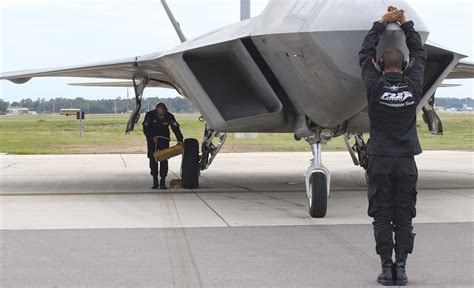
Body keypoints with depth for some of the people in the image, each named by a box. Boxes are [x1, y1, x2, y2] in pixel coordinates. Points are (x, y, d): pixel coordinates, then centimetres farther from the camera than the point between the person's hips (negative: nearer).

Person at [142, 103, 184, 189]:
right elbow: (145, 129, -13)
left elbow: (176, 129, -18)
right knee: (153, 159, -2)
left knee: (164, 160, -8)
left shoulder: (170, 117, -20)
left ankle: (163, 181, -5)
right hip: (152, 139, 0)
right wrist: (152, 138, -27)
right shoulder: (150, 115, -21)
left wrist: (180, 140, -31)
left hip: (164, 140, 0)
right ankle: (155, 181, 7)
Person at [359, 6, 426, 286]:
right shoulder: (413, 85, -3)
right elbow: (420, 55, 14)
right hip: (406, 161, 2)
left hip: (380, 160, -1)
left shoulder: (375, 86, -7)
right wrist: (406, 24, 22)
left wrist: (381, 23, 16)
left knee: (383, 218, 3)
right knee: (404, 218, 6)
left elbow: (365, 54, 8)